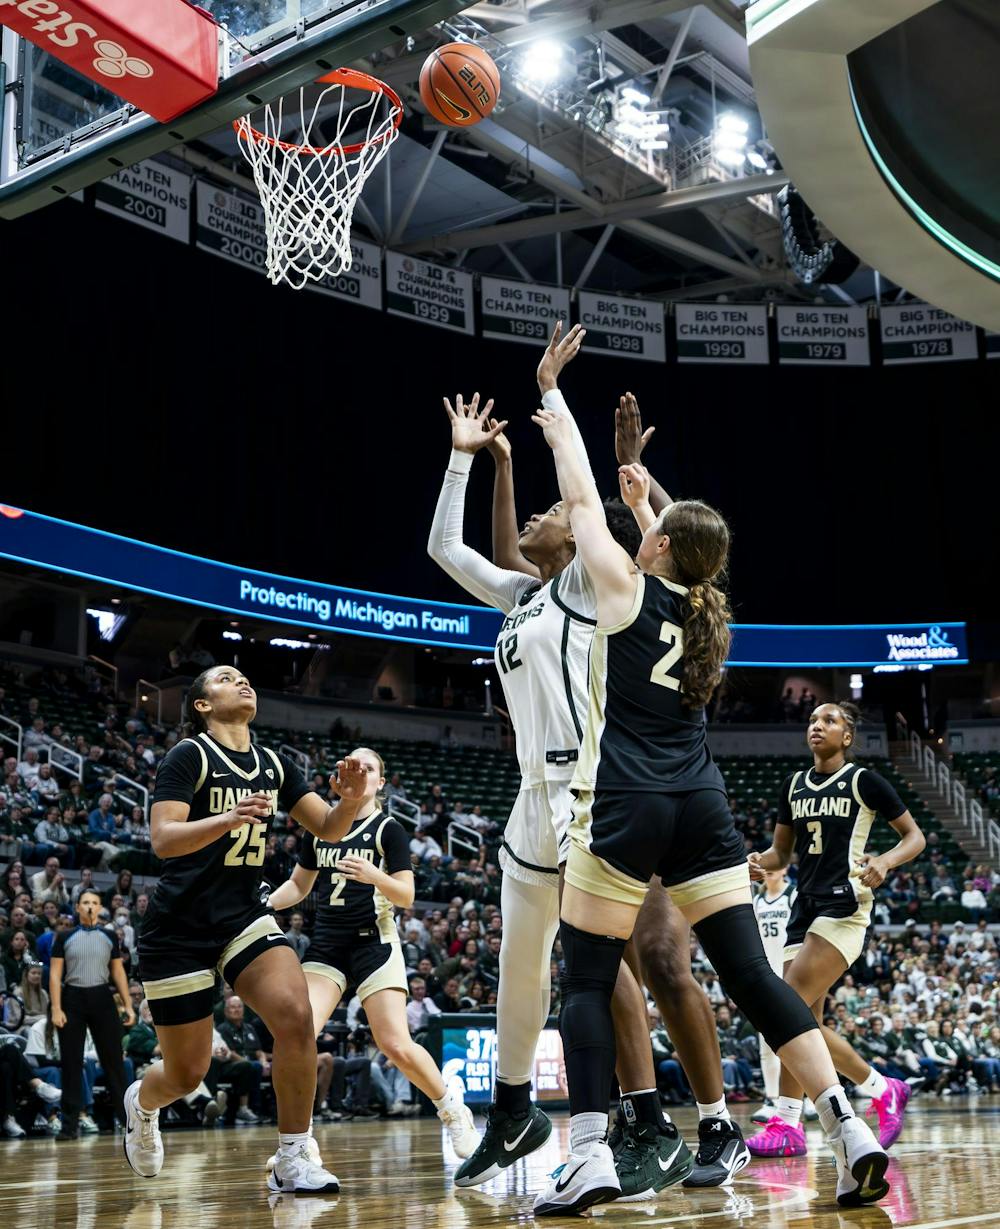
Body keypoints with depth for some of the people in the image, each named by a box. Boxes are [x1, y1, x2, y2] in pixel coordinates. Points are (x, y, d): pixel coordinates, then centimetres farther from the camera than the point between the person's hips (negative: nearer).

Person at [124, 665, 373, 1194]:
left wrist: (350, 798, -16)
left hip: (243, 915, 5)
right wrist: (229, 818, -39)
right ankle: (140, 1103, 39)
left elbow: (329, 828, 7)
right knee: (186, 1074, 2)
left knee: (295, 1016, -21)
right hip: (179, 927, -4)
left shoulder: (273, 764, 7)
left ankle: (293, 1161, -11)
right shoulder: (189, 755, -11)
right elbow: (163, 840, -22)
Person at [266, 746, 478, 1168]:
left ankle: (453, 1111, 15)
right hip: (326, 944, 4)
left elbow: (406, 897, -8)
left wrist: (374, 876, -27)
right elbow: (299, 884, 20)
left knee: (396, 1045, -10)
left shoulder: (388, 829, -2)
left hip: (373, 941, -4)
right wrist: (262, 904, 2)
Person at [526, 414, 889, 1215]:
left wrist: (562, 436, 30)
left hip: (625, 809, -5)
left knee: (587, 982, 1)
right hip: (702, 809, 5)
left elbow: (582, 504, 13)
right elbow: (676, 562, 38)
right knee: (751, 973, 2)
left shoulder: (628, 589, -1)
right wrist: (645, 501, 48)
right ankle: (851, 1130, -5)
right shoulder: (705, 609, 13)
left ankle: (590, 1158, -10)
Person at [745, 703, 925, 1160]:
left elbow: (915, 836, 2)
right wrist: (761, 862, -3)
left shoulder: (864, 781, -2)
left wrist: (885, 861, -18)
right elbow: (782, 850, 20)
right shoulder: (794, 785, 14)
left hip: (844, 905, -7)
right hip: (806, 905, 7)